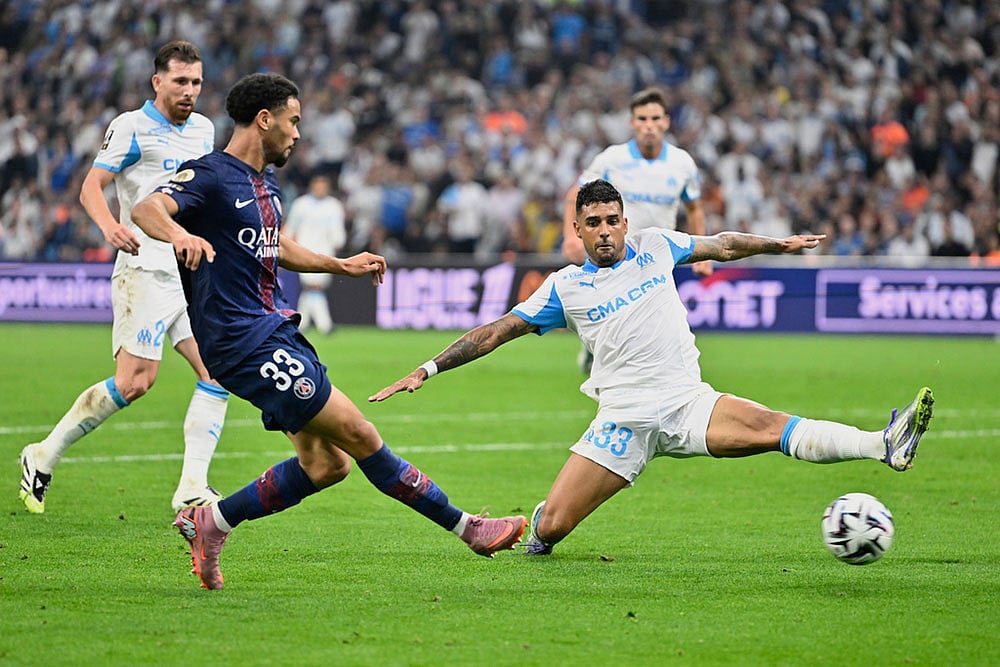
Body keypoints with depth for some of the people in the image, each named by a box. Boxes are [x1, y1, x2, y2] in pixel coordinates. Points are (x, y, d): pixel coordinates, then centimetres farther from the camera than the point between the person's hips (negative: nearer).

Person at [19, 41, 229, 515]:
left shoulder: (203, 129, 16)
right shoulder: (132, 127, -5)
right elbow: (90, 188, -12)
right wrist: (110, 225, -31)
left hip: (193, 273, 7)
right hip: (145, 268, -7)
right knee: (135, 382, -15)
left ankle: (192, 489, -1)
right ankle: (43, 457, 0)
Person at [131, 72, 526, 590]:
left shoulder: (267, 186, 17)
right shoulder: (211, 176, -12)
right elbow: (145, 209, -28)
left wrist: (342, 265, 36)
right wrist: (180, 235, -48)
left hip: (273, 329, 10)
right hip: (243, 339, -10)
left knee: (326, 464, 4)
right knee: (357, 434, -9)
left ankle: (211, 521, 11)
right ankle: (463, 525, -3)